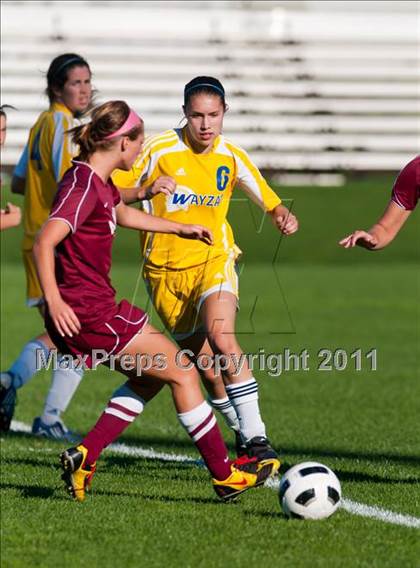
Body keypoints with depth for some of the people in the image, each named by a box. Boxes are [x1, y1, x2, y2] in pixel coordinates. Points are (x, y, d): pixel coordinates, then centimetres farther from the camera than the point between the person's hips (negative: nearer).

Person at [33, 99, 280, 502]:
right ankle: (225, 476, 9)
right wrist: (54, 301, -36)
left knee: (150, 377, 21)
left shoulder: (98, 181, 12)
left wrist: (181, 228, 41)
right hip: (87, 313, -10)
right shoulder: (84, 186, -19)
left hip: (97, 306, 10)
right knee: (182, 374, 0)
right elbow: (45, 243, -28)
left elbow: (123, 214, 34)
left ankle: (83, 457, 13)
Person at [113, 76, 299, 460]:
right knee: (207, 366, 2)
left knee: (221, 337, -28)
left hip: (214, 260, 0)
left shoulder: (232, 157, -2)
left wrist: (284, 216, -15)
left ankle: (256, 437, -28)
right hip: (166, 269, 1)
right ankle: (243, 437, 26)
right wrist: (147, 189, -26)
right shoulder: (160, 151, -9)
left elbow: (269, 201, 7)